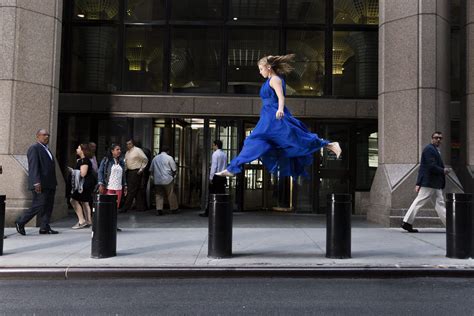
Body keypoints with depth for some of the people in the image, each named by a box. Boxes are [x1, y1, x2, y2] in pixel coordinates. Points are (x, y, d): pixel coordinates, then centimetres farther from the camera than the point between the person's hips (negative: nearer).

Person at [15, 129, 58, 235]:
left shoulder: (46, 149, 22)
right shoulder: (34, 149, -7)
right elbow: (33, 167, -17)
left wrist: (54, 183, 19)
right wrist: (36, 182, -25)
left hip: (49, 184, 9)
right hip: (40, 185, -9)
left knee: (48, 206, 6)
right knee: (38, 206, -6)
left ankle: (45, 227, 9)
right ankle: (20, 222, 10)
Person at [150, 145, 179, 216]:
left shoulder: (155, 158, 10)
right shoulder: (169, 158, -3)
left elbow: (151, 170, 14)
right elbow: (174, 170, -3)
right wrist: (172, 176, 15)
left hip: (157, 180, 4)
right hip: (168, 180, -3)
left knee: (158, 195, 8)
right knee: (171, 195, 7)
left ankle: (159, 209, 0)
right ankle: (174, 209, 14)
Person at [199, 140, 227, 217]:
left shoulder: (215, 154, -10)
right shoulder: (224, 154, 10)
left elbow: (214, 166, -15)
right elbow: (225, 166, 12)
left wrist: (211, 177, -12)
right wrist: (223, 174, 15)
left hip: (216, 176, -6)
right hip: (223, 176, 7)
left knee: (212, 194, -1)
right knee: (221, 194, 8)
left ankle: (207, 212, 4)